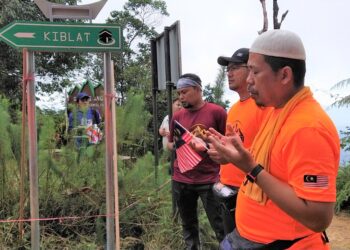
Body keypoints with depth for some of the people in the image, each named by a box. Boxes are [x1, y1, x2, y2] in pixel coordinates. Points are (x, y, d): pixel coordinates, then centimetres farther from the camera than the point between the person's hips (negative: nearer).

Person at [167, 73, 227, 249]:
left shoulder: (217, 112, -5)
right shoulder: (177, 116, 9)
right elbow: (170, 144, 19)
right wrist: (176, 144, -3)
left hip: (209, 180, -4)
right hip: (181, 180, 5)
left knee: (220, 227, 0)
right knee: (188, 226, 15)